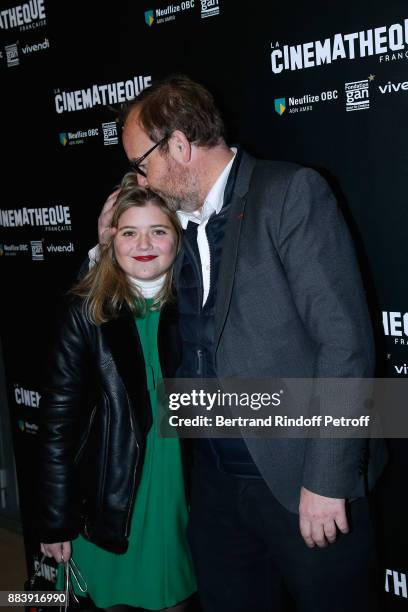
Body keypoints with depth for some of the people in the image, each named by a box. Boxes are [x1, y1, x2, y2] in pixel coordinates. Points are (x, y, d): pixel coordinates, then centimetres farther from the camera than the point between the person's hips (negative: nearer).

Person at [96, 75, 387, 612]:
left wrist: (327, 481, -17)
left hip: (301, 480, -6)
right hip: (216, 477, 6)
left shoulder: (292, 192, -11)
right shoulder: (179, 220, 9)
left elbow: (346, 339, -16)